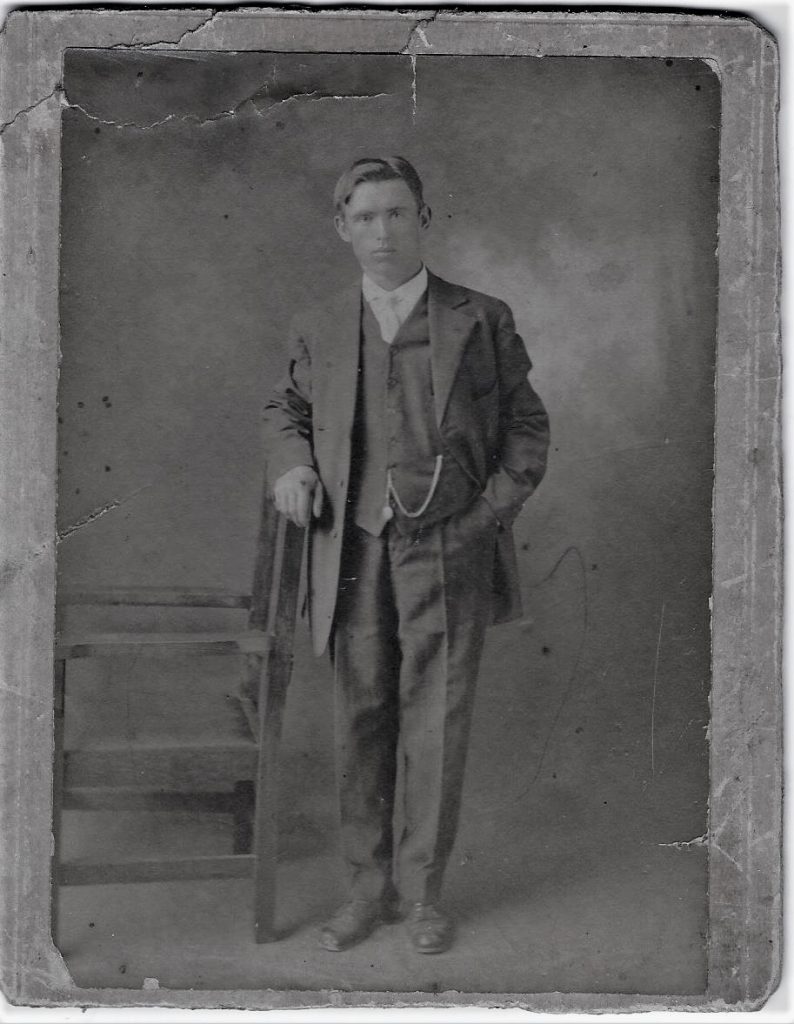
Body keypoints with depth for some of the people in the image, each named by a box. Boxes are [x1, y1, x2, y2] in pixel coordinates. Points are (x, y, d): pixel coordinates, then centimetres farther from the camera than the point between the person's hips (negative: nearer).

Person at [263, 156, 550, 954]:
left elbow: (527, 424, 8)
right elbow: (287, 406, 24)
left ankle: (421, 890, 16)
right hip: (355, 552, 2)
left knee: (436, 721, 2)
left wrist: (491, 511, -4)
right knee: (361, 721, 7)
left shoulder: (481, 321, 1)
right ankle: (368, 885, 21)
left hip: (448, 552, -2)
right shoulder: (320, 330, 7)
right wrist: (290, 464, 3)